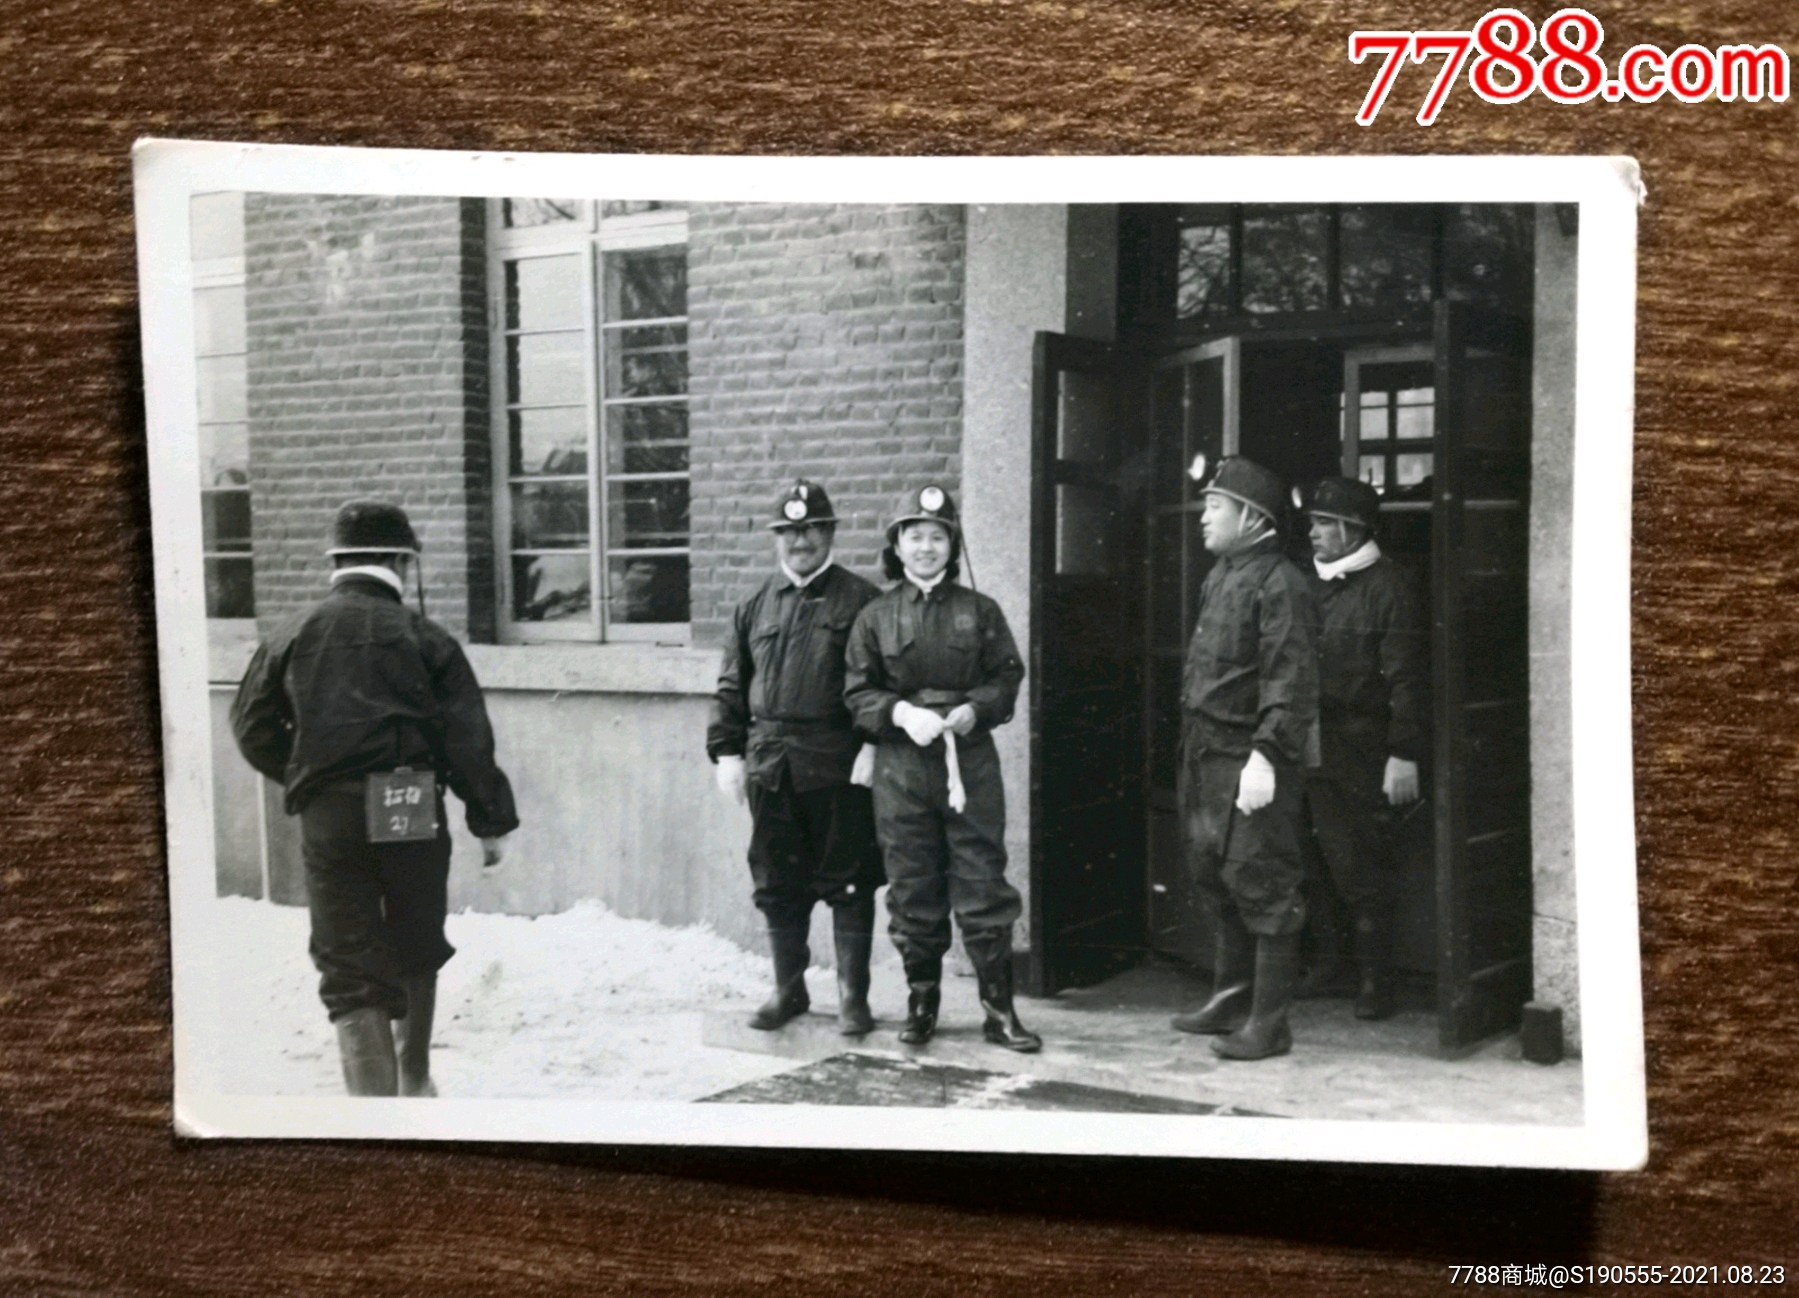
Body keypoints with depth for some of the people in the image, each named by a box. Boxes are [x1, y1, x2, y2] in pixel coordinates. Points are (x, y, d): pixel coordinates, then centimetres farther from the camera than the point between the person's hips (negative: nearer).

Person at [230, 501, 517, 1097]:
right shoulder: (424, 638, 0)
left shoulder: (293, 635, 6)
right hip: (413, 811, 0)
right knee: (416, 947, 21)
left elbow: (253, 725, 10)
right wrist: (492, 820, 4)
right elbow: (469, 740, -3)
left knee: (349, 965, 3)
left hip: (328, 815, 0)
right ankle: (415, 1080, 35)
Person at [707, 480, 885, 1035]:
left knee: (847, 883, 2)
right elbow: (731, 686, 14)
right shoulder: (756, 607, 13)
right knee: (778, 884, 12)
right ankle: (788, 990, 25)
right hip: (769, 765, 4)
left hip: (838, 766, -4)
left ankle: (853, 996, 12)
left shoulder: (860, 601, 0)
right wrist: (726, 750, 6)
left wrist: (873, 746, -12)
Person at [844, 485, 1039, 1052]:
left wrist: (975, 708, -12)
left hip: (970, 760, -1)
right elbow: (858, 691, 5)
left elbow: (1007, 676, 6)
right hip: (900, 766, 1)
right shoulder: (875, 617, 6)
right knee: (912, 891, 7)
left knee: (982, 886, -1)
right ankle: (921, 1002, 22)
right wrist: (901, 712, -13)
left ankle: (999, 1009, 8)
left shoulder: (979, 611, 6)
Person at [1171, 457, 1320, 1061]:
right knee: (1215, 877, 17)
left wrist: (1265, 757, -26)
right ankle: (1231, 998, 31)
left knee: (1261, 885, -3)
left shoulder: (1279, 584, -14)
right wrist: (1192, 746, 18)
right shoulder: (1220, 575, 15)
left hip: (1252, 758, -9)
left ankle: (1269, 1022, 5)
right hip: (1207, 752, 10)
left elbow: (1291, 683, -20)